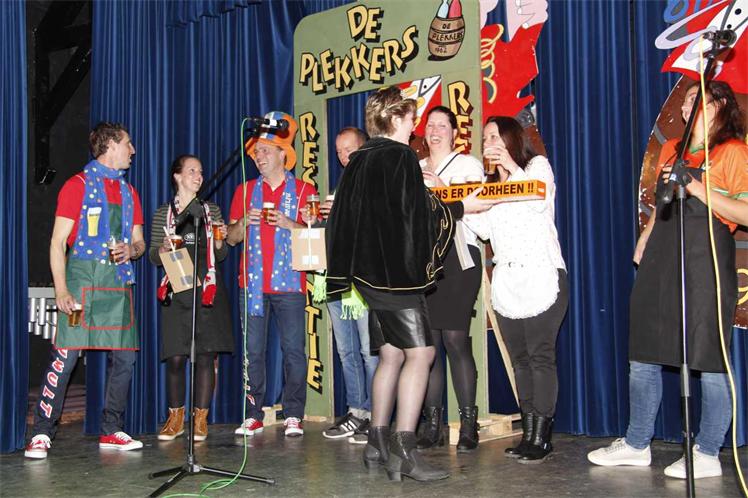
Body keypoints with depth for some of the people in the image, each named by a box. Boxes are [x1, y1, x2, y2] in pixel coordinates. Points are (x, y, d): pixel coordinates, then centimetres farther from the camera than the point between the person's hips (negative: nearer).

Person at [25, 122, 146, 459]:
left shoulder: (128, 192, 18)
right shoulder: (78, 185, 0)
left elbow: (139, 242, 20)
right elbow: (58, 242, -5)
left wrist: (131, 249, -5)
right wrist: (61, 290, -14)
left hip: (119, 284, 6)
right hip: (83, 280, -6)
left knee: (125, 358, 5)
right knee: (65, 355, -10)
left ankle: (111, 431, 16)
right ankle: (41, 434, -2)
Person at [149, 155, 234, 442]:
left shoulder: (212, 211, 12)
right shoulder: (163, 214, 9)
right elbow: (153, 257, 9)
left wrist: (219, 241, -6)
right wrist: (164, 248, -12)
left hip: (207, 291, 1)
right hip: (177, 291, -1)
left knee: (205, 356, -1)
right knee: (175, 357, -2)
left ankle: (201, 419, 8)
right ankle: (176, 418, 13)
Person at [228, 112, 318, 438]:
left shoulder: (303, 191, 7)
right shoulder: (245, 191, 16)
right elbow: (231, 238, 15)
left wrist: (288, 223, -12)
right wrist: (244, 222, -6)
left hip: (289, 283, -3)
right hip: (253, 283, 3)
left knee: (293, 350, -4)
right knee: (253, 350, 2)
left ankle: (293, 415, 3)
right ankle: (253, 415, 8)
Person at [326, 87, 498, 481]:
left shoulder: (359, 161, 13)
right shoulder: (401, 156, -10)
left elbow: (346, 215, 17)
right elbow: (417, 212, -14)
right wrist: (463, 207, 0)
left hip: (368, 271, 9)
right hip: (395, 270, -9)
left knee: (391, 354, 14)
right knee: (420, 353, -7)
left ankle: (378, 443, 18)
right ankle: (403, 453, -11)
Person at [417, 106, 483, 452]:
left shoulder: (468, 164, 9)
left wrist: (441, 188, -17)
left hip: (456, 256, -4)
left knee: (455, 339, -11)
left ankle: (468, 425, -5)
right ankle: (432, 425, 6)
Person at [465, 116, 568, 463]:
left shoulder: (537, 165, 7)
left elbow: (540, 200, -13)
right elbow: (485, 229, 13)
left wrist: (512, 166, -9)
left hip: (541, 275, -6)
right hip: (506, 279, 6)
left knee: (541, 356, -7)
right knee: (520, 359, 6)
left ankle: (541, 438, -5)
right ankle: (529, 434, 10)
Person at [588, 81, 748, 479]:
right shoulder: (671, 149, 20)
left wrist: (695, 187, -17)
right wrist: (644, 241, 15)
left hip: (706, 256, -7)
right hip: (660, 259, 7)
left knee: (708, 357, -3)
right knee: (642, 353, 8)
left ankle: (707, 454, 8)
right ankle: (636, 445, 19)